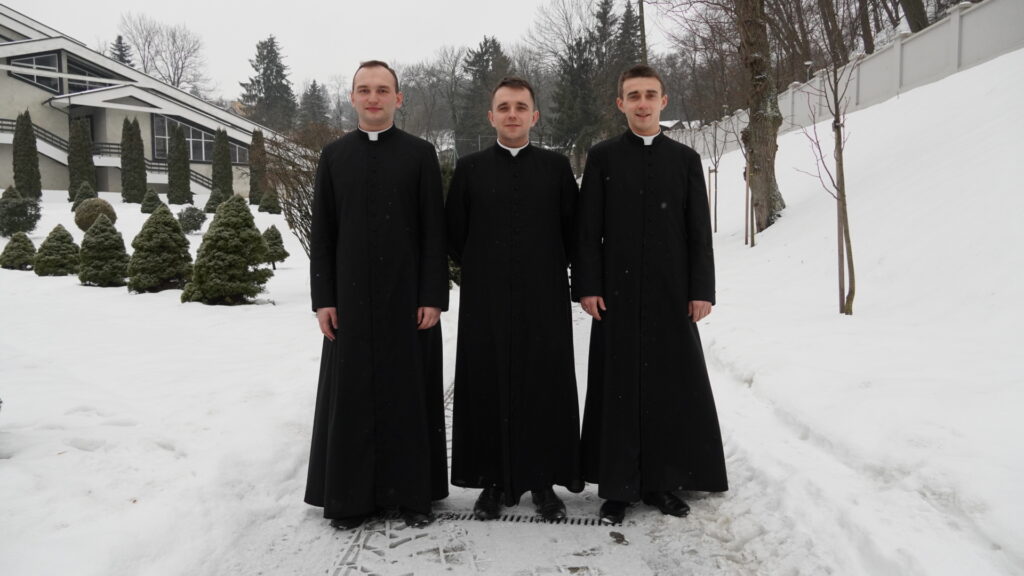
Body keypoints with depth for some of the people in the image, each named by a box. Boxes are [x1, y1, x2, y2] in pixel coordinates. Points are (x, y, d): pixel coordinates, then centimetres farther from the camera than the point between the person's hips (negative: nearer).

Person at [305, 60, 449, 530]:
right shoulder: (334, 155, 8)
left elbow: (434, 231, -1)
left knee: (410, 393, 5)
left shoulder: (420, 154, 2)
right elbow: (322, 232, 6)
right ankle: (350, 495, 18)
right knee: (351, 395, 6)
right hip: (351, 297, 2)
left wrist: (433, 296, -8)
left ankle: (411, 492, 18)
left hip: (408, 297, -1)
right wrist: (323, 298, -1)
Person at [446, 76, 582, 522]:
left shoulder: (556, 166, 5)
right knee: (488, 390, 4)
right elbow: (453, 234, 9)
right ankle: (494, 482, 17)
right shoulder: (469, 168, 5)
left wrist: (579, 283, 7)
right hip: (486, 303, 0)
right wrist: (482, 271, 8)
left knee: (546, 389, 4)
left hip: (544, 301, 0)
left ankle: (543, 481, 17)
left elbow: (573, 231, 8)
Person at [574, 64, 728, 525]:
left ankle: (663, 481, 20)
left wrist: (702, 290, -1)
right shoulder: (602, 157, 5)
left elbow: (700, 230, 6)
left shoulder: (685, 159, 9)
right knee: (618, 388, 2)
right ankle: (617, 486, 13)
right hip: (617, 292, -1)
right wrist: (587, 287, -6)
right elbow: (588, 229, 1)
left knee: (673, 387, 5)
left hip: (672, 293, 2)